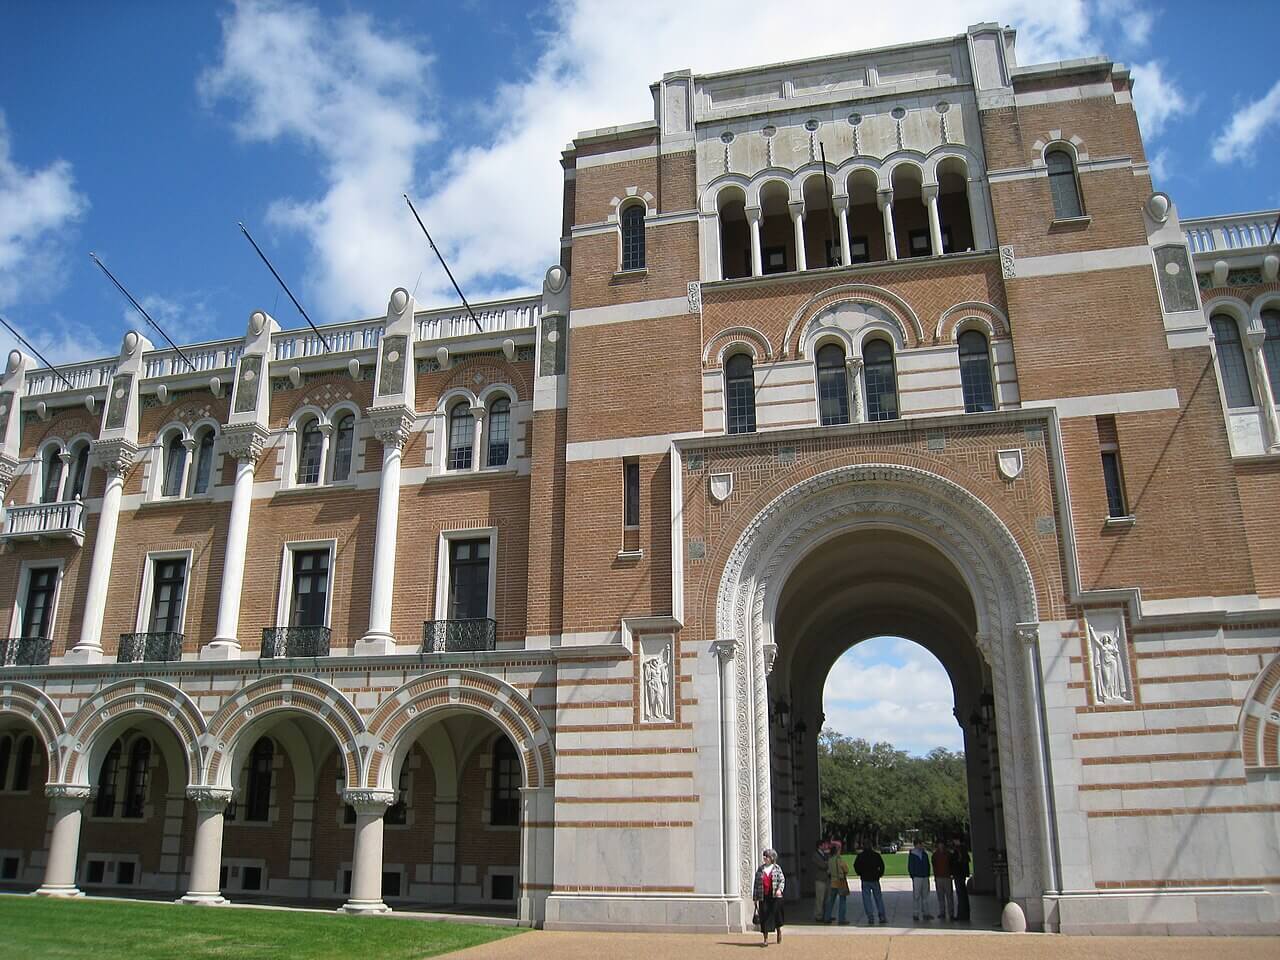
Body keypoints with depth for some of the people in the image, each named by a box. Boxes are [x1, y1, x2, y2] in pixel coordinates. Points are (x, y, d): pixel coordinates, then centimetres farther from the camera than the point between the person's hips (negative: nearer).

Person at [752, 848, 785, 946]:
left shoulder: (777, 868, 3)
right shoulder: (760, 869, 7)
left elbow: (782, 880, -1)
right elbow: (756, 883, 7)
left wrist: (779, 889, -20)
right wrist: (755, 897, 4)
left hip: (775, 896, -1)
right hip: (764, 897, 1)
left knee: (776, 915, 6)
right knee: (764, 917, -2)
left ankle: (779, 931, 35)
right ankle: (766, 940, 3)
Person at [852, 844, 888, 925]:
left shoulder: (860, 855, 0)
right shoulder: (876, 855, 1)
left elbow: (856, 865, -3)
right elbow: (882, 865, -3)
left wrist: (859, 874, 8)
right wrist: (880, 874, 9)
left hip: (865, 880, -1)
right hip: (875, 879, 1)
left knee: (867, 899, 2)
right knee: (878, 898, 9)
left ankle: (870, 918, -4)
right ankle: (882, 917, 7)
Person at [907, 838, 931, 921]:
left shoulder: (925, 853, 11)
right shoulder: (912, 854, -4)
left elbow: (927, 865, 18)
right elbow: (910, 867, -2)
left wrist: (927, 874, 10)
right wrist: (913, 876, -8)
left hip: (925, 877, 6)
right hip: (917, 877, -6)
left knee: (925, 896, 9)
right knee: (916, 896, -4)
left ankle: (925, 913, 15)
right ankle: (915, 915, -1)